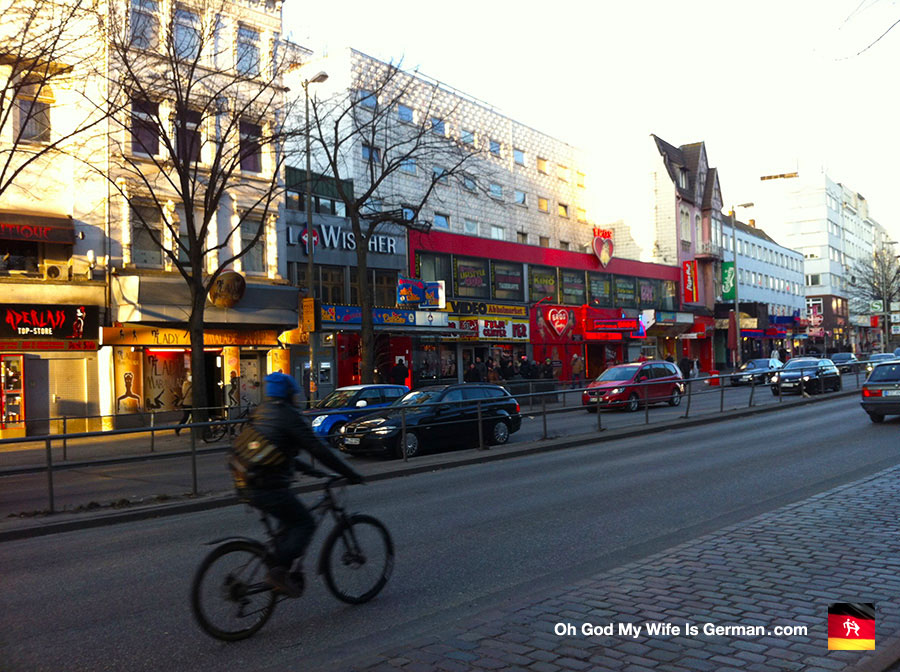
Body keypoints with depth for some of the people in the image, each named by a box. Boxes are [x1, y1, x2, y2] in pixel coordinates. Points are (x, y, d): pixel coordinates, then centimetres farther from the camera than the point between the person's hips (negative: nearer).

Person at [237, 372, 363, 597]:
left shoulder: (261, 412, 16)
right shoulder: (290, 417, -10)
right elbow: (319, 450, -12)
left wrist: (303, 467, 33)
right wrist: (350, 473, -5)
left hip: (248, 487, 9)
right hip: (270, 488, -9)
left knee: (291, 521, 23)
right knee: (305, 523, 3)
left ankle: (278, 569, 21)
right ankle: (279, 571, -6)